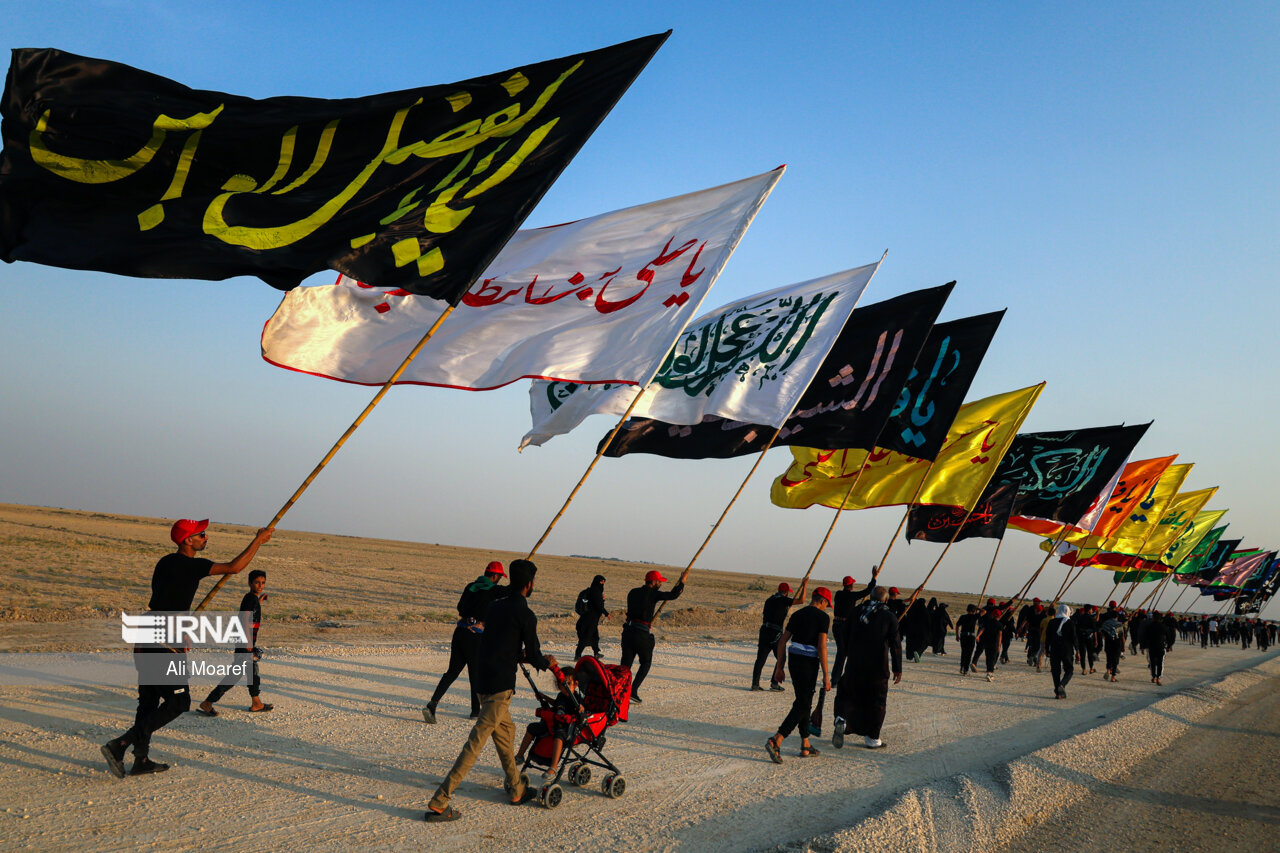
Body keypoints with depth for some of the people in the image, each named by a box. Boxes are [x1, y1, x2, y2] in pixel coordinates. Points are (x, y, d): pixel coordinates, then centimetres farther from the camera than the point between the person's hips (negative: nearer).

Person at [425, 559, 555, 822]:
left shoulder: (495, 607, 12)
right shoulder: (526, 615, -11)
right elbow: (534, 657, -5)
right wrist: (547, 662, 17)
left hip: (483, 679, 9)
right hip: (501, 685, -9)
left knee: (506, 731, 22)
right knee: (476, 742, -7)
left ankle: (517, 789, 34)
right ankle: (439, 803, -8)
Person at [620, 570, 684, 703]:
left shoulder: (633, 592, 13)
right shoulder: (652, 594, -7)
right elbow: (673, 595, -5)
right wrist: (682, 582, 11)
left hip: (628, 630, 6)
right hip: (642, 634, -6)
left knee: (626, 663, 7)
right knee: (646, 663, 11)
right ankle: (633, 691, 1)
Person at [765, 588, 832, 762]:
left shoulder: (797, 614, 13)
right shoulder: (823, 617, -6)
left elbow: (782, 641, 11)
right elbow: (822, 646, -14)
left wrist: (779, 667, 16)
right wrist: (826, 676, -12)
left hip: (793, 660, 7)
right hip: (809, 663, -7)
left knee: (804, 702, 18)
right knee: (802, 705, -3)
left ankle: (805, 746, 19)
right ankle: (776, 741, -18)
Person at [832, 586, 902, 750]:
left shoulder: (857, 611, 5)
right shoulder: (890, 616, -3)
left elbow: (846, 637, 8)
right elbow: (895, 644, -7)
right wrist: (897, 669, -4)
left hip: (854, 664, 2)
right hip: (878, 666, -2)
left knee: (846, 692, 17)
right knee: (877, 700, 11)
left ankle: (841, 719, -10)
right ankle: (872, 738, 14)